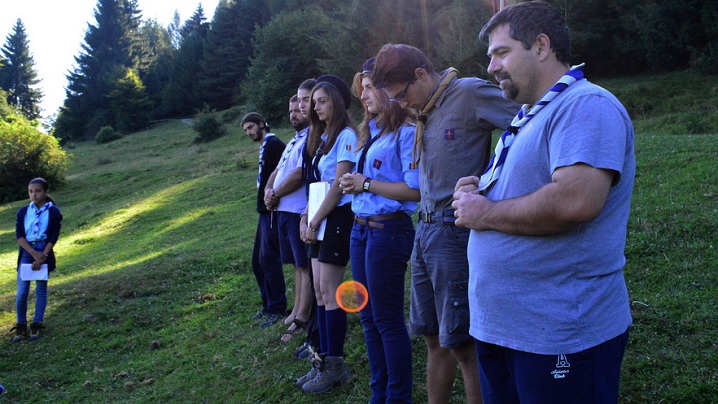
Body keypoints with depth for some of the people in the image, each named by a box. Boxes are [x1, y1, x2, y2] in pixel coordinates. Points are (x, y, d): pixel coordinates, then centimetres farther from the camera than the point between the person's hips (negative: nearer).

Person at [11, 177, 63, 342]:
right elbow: (19, 236, -3)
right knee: (22, 292, -2)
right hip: (26, 253, 1)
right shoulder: (23, 212, 3)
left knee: (41, 289, 6)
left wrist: (41, 257, -16)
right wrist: (34, 254, -16)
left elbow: (53, 237, -7)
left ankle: (37, 325, 16)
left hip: (45, 253, -1)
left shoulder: (54, 212, -3)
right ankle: (21, 326, 12)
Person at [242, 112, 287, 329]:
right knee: (258, 260, 14)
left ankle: (277, 309, 0)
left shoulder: (273, 144, -12)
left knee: (268, 258, -8)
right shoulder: (265, 147, 20)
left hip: (273, 211, -11)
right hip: (266, 210, 11)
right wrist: (263, 202, 16)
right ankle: (268, 305, 24)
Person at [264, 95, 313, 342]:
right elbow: (278, 170, 20)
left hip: (299, 212, -10)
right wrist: (268, 190, 0)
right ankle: (296, 312, 24)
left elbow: (300, 174, -21)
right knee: (298, 265, 16)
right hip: (285, 211, 10)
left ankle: (301, 320, 1)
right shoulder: (295, 140, 20)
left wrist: (276, 195, -10)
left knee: (306, 266, -3)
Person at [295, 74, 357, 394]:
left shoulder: (346, 136, -10)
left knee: (329, 290, -7)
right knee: (319, 290, 8)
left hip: (338, 217, -9)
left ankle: (335, 365, 2)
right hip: (319, 220, 9)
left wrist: (315, 222, -13)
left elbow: (338, 186, -15)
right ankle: (324, 359, 15)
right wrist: (306, 219, 7)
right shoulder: (321, 137, 17)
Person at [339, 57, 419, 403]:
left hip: (388, 230, -9)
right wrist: (351, 184, 5)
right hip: (360, 228, 9)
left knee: (387, 320, 1)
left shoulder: (405, 132, -12)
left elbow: (415, 190, -20)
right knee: (368, 317, 14)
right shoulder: (371, 131, 14)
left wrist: (366, 184, -16)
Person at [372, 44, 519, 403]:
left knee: (462, 344, 1)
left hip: (455, 232, -8)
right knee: (433, 337, 16)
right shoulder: (426, 111, 14)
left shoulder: (470, 93, -11)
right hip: (425, 229, 8)